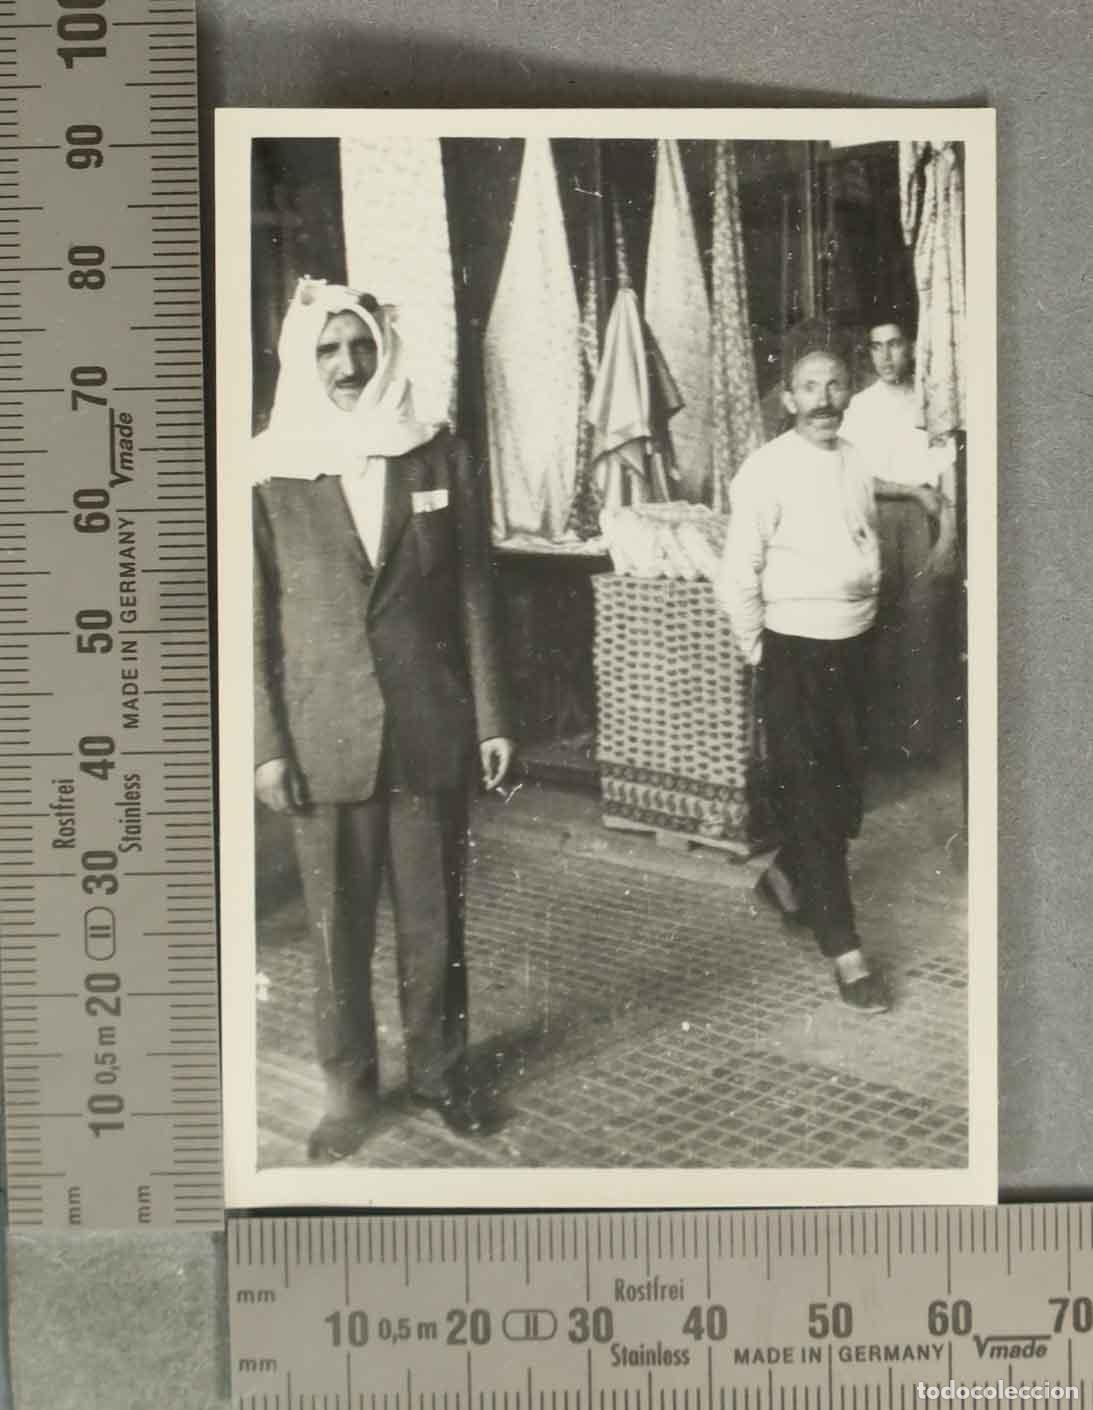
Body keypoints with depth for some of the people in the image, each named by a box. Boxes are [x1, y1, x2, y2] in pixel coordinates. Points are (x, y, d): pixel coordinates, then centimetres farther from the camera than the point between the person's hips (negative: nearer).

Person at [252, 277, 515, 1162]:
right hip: (323, 739, -1)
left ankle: (441, 1068, 30)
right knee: (338, 923, 10)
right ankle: (349, 1083, 27)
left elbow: (474, 596, 4)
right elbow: (253, 622, -1)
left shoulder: (441, 457, 2)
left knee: (434, 916, 11)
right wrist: (265, 745, -5)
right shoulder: (268, 473, -3)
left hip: (428, 730, 1)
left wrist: (492, 717, 2)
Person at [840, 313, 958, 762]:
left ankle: (922, 733, 5)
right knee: (880, 627, -2)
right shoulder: (859, 406, 6)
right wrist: (913, 491, -8)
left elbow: (947, 475, 2)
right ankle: (882, 732, 8)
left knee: (923, 625, -4)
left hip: (924, 521, 0)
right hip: (875, 520, 0)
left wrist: (947, 537, -6)